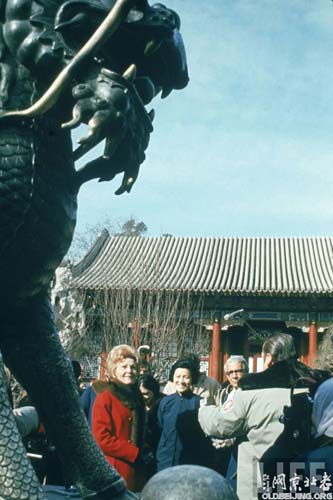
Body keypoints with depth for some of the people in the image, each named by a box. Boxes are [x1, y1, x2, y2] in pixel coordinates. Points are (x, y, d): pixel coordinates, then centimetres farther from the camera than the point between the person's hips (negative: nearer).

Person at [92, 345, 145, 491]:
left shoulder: (137, 398, 13)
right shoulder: (104, 398, -9)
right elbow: (102, 439, -16)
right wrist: (135, 453, -14)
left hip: (135, 470, 7)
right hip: (113, 471, -7)